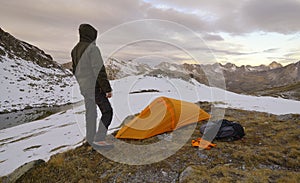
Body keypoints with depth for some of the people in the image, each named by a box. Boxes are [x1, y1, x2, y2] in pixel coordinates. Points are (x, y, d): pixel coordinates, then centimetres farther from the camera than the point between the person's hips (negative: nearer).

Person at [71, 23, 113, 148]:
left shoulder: (75, 50, 13)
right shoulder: (92, 48, -15)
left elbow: (75, 70, 20)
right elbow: (99, 71, -20)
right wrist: (107, 89, -17)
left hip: (84, 88, 9)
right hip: (95, 87, -9)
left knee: (90, 113, 15)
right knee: (107, 111, -3)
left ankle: (90, 139, 25)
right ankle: (99, 139, -3)